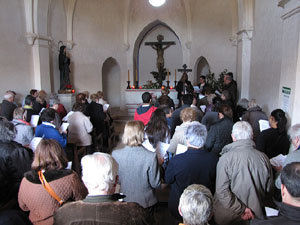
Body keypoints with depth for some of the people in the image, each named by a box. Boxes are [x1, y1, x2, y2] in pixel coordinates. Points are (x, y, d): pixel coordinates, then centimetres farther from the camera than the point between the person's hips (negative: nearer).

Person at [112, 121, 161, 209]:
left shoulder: (115, 154, -18)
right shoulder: (151, 156, -26)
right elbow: (155, 184, -15)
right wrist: (159, 165, -2)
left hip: (124, 201, 3)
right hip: (145, 202, -2)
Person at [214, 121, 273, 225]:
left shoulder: (226, 158, -19)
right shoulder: (264, 158, -8)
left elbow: (222, 190, -22)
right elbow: (269, 188, 2)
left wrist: (241, 209, -13)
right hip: (256, 214, 3)